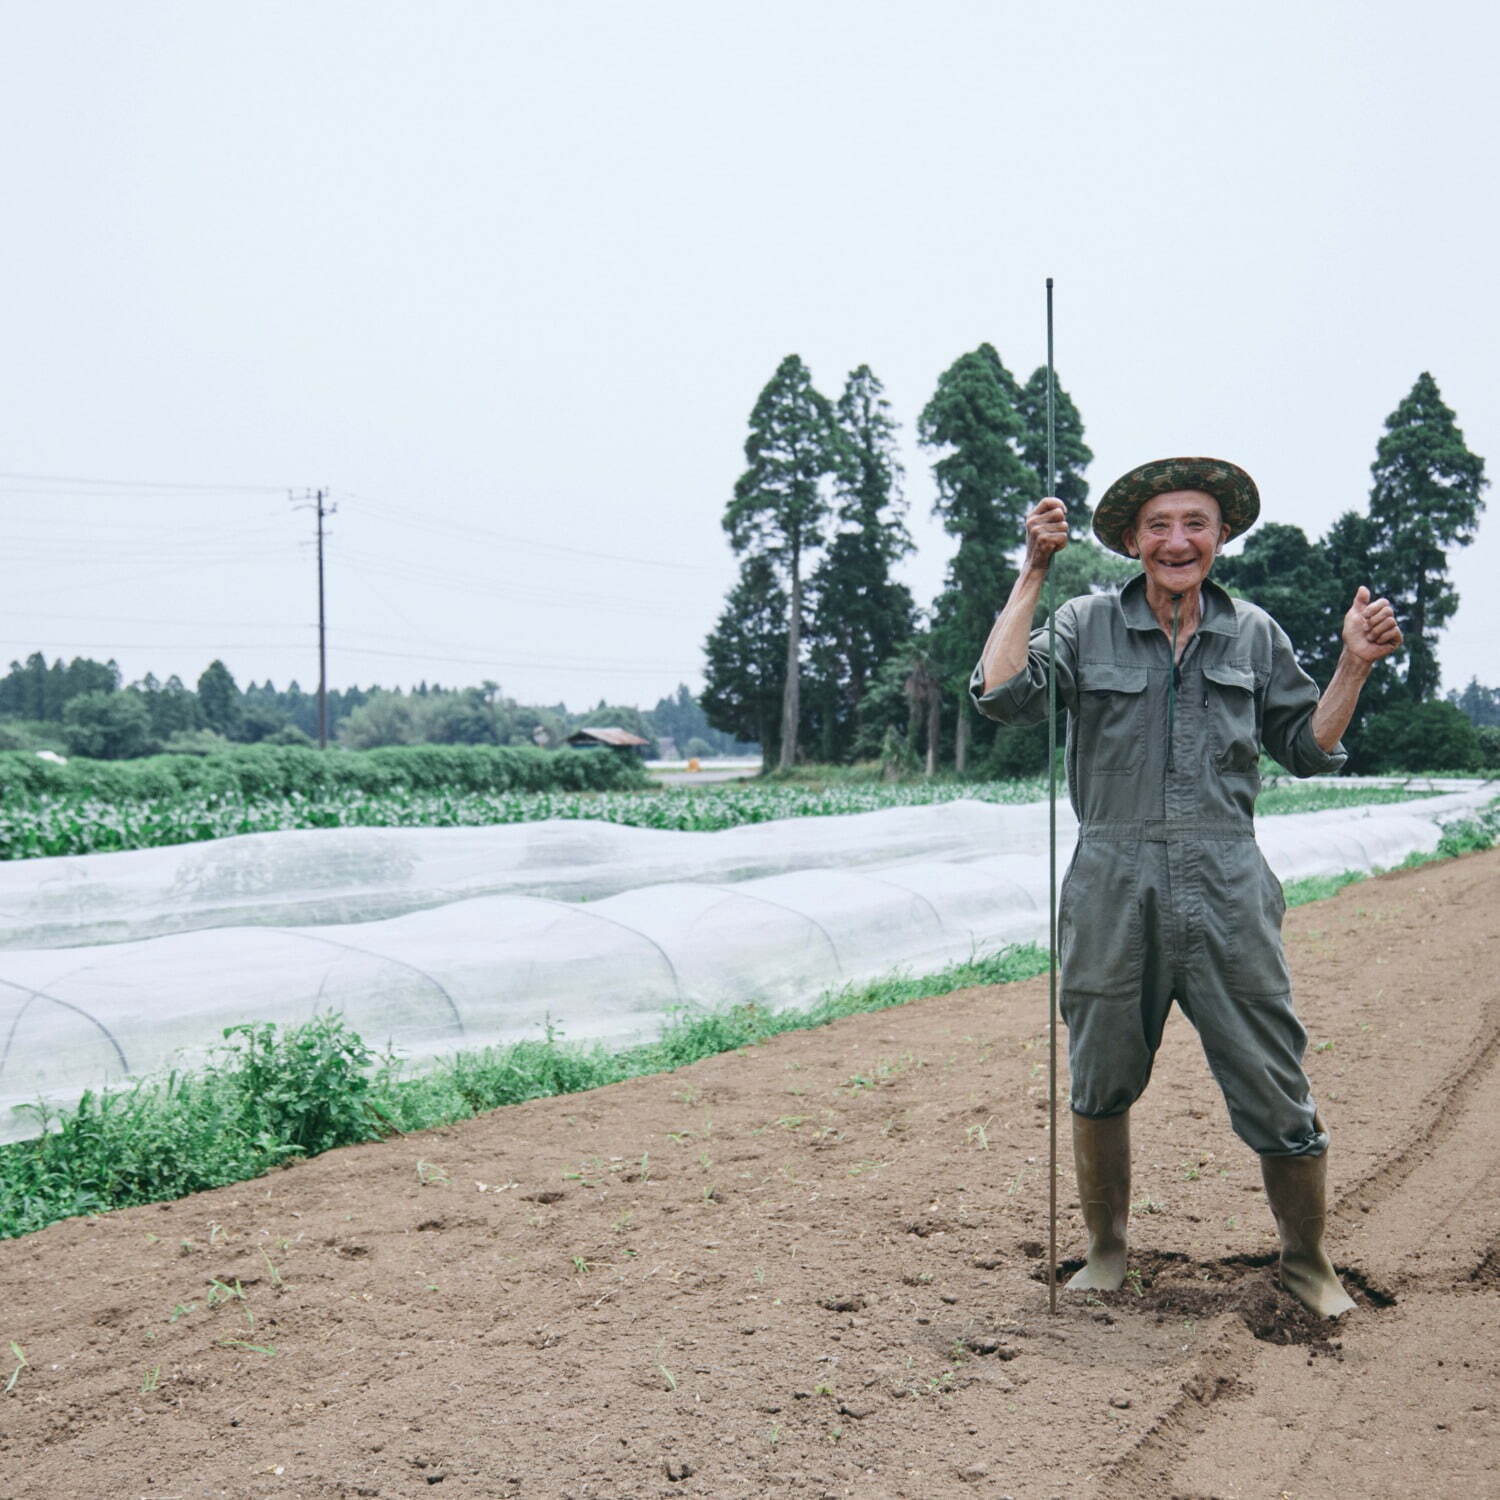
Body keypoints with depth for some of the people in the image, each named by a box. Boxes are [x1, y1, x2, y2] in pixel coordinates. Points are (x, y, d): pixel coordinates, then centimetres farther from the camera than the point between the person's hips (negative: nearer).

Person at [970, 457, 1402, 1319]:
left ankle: (1309, 1264, 24)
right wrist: (1033, 574, -11)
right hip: (1113, 891, 0)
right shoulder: (1088, 626, 4)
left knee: (1278, 1096, 1)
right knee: (1101, 1085, 11)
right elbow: (1003, 696, -11)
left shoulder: (1254, 636, 10)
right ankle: (1107, 1253, 32)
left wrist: (1355, 666, 1)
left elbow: (1309, 749, 14)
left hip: (1226, 891, 1)